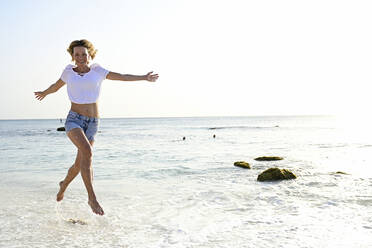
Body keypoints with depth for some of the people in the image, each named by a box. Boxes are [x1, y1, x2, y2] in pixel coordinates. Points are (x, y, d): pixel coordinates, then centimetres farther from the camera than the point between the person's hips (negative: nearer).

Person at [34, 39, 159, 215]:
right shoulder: (69, 71, 7)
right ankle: (92, 198, -27)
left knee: (79, 164, 6)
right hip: (74, 119, -2)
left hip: (92, 123, 2)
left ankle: (64, 184, 41)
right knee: (86, 151, -30)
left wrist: (144, 78, 1)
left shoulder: (97, 71, 7)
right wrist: (44, 93, 43)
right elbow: (56, 86, 27)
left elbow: (122, 77, 7)